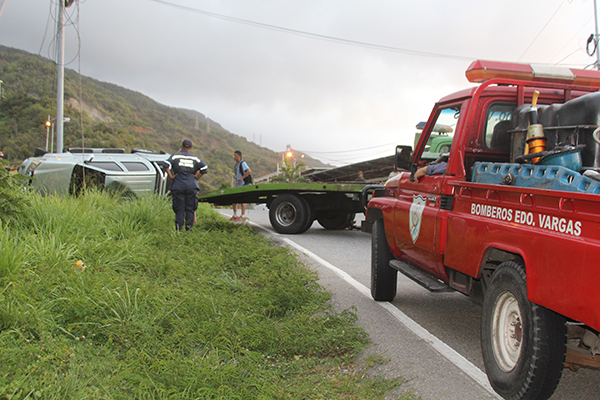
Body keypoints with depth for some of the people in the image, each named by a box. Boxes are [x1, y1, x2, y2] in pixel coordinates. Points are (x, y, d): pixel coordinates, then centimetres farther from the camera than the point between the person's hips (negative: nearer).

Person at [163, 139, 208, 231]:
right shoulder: (195, 158, 8)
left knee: (179, 209, 4)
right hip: (192, 186, 0)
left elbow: (165, 165, -10)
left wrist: (171, 176, -2)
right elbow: (204, 168, -1)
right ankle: (189, 227, 4)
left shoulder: (176, 156, 4)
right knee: (190, 208, 7)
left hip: (178, 186, 0)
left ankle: (178, 229, 0)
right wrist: (196, 177, 6)